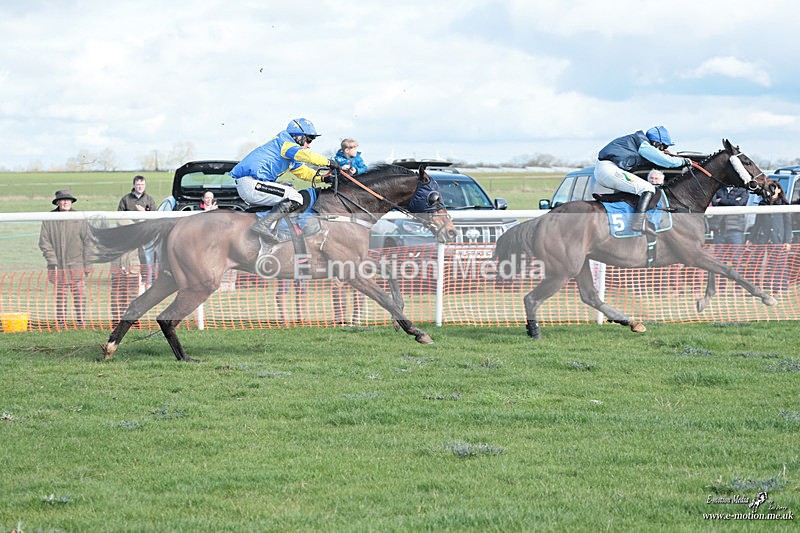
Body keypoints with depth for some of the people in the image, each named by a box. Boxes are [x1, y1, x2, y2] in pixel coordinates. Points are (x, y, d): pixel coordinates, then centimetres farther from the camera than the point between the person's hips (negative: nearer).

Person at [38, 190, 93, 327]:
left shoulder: (80, 218, 2)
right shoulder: (49, 219, 2)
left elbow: (87, 242, 4)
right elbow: (44, 242, 3)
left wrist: (88, 264, 1)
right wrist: (52, 259, -7)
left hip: (77, 264, 0)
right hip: (57, 265, 0)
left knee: (79, 293, -2)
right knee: (60, 294, 2)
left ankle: (80, 319, 6)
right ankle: (60, 320, 9)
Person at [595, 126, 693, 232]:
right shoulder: (643, 145, -5)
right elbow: (665, 161, -6)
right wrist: (683, 161, 7)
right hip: (609, 170, -10)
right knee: (648, 189, -10)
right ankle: (638, 223, -23)